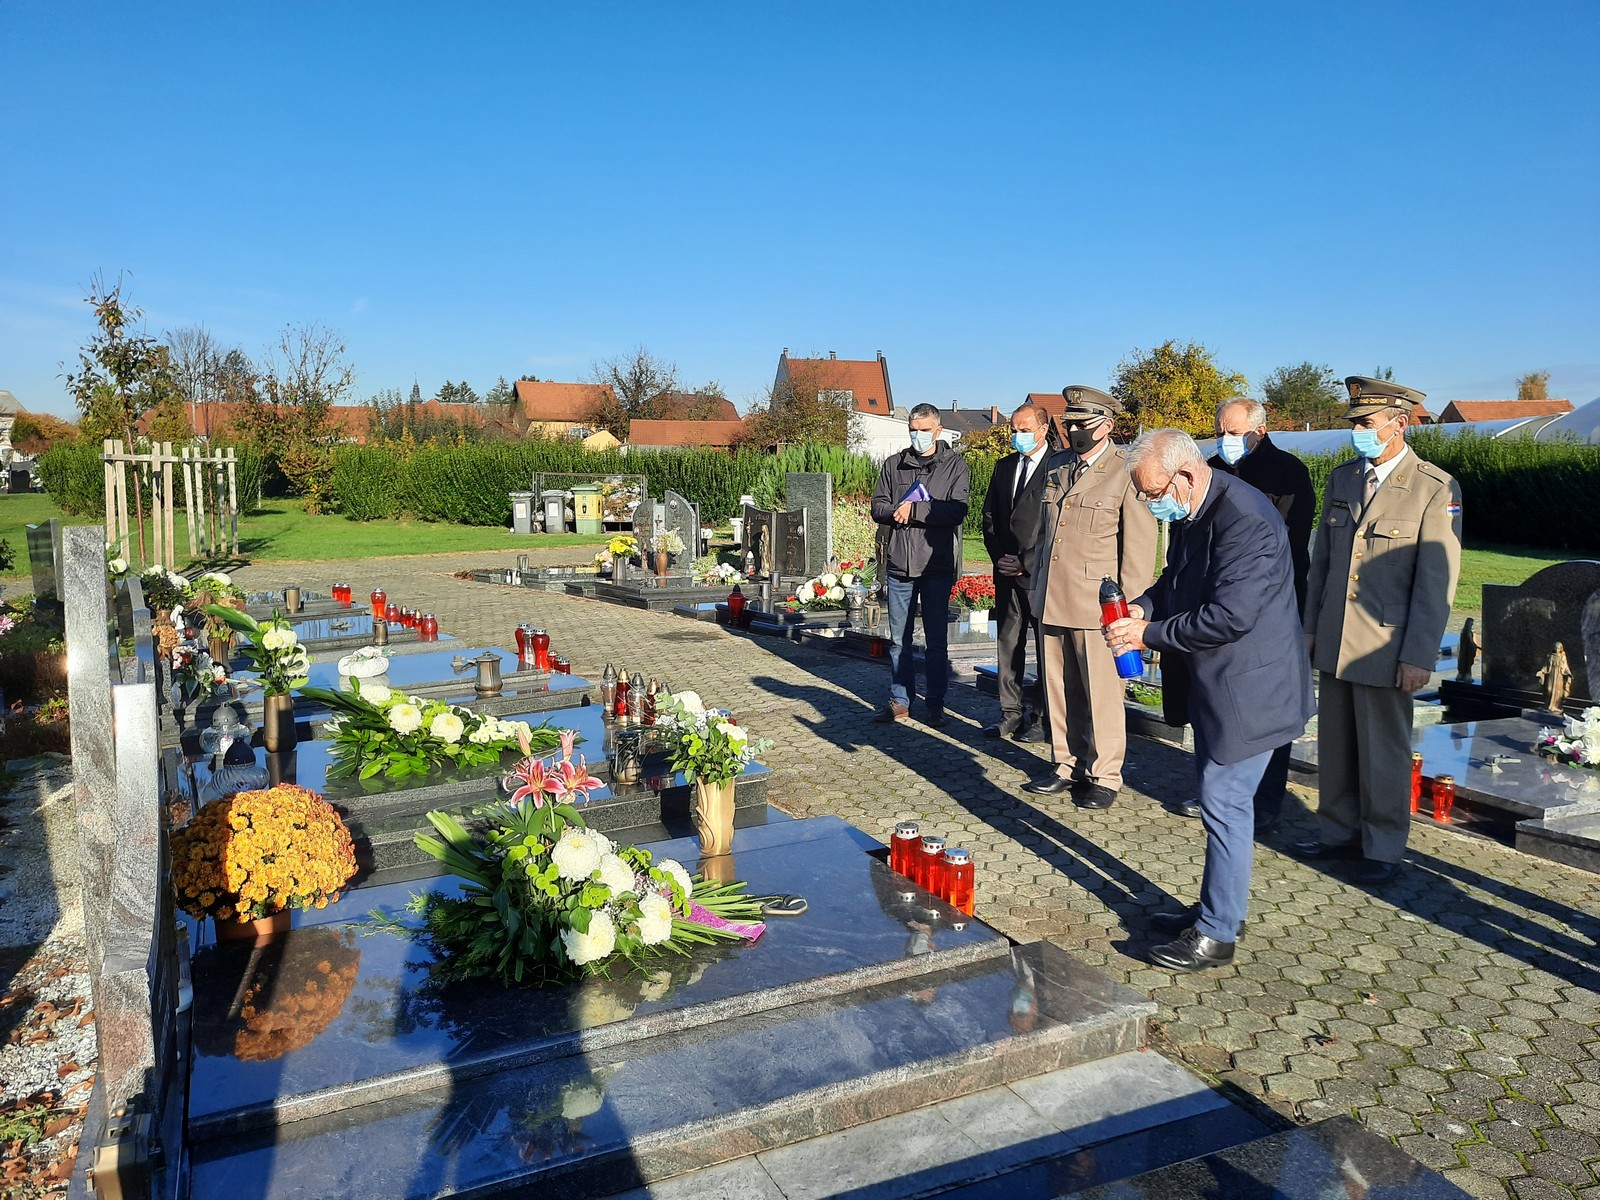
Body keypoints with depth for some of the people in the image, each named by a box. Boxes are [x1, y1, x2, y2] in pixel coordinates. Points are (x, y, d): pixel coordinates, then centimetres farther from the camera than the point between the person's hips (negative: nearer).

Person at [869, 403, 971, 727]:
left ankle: (935, 703, 14)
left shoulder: (955, 465, 3)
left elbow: (957, 510, -10)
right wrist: (898, 511, -14)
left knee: (937, 639, 4)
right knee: (899, 639, 8)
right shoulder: (893, 465, 12)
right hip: (899, 564, 3)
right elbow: (878, 507, 7)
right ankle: (900, 700, 18)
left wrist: (915, 509, -14)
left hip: (937, 564, -3)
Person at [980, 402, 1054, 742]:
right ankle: (1011, 713, 18)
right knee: (1008, 643, 10)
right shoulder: (1004, 466, 15)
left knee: (1047, 646, 1)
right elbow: (989, 516, 17)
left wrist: (1028, 563, -12)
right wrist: (998, 557, 4)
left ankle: (1044, 717, 9)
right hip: (1006, 573, 7)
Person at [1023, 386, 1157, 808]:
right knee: (1059, 690, 12)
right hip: (1052, 600, 6)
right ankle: (1068, 767, 25)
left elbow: (1140, 545, -8)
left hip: (1097, 603, -6)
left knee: (1102, 693, 2)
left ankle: (1104, 776, 15)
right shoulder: (1056, 466, 14)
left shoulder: (1126, 471, -6)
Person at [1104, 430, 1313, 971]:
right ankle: (1214, 910, 32)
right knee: (1220, 802, 18)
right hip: (1213, 684, 10)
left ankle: (1216, 933, 10)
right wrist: (1144, 606, -1)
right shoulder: (1190, 515, 7)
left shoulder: (1245, 519, -24)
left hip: (1246, 688, -10)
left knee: (1224, 805, -3)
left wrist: (1149, 635, -20)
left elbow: (1230, 615, -28)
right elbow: (1177, 581, 20)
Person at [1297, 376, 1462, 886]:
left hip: (1385, 647, -5)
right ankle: (1340, 831, 30)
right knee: (1335, 744, 14)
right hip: (1334, 642, 5)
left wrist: (1418, 656, -14)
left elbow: (1437, 581, -11)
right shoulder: (1341, 478, 7)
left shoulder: (1435, 489, -10)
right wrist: (1309, 629, 11)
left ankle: (1383, 848, 23)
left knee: (1384, 750, 7)